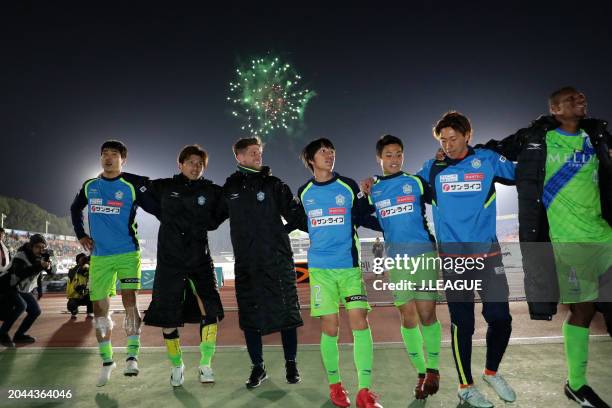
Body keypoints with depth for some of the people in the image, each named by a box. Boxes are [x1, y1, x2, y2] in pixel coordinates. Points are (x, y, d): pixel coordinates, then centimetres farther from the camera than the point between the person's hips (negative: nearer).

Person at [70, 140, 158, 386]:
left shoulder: (133, 185, -4)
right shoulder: (89, 186, 10)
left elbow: (156, 208, -4)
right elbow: (75, 209, 25)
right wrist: (80, 235, 16)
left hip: (128, 253, -4)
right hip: (99, 256, 4)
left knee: (129, 301, -18)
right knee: (99, 308, 7)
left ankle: (133, 356, -11)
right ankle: (107, 361, 21)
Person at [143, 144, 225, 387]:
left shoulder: (212, 192, 2)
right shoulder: (163, 187, 4)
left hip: (200, 260, 0)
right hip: (169, 260, 1)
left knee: (210, 309, -16)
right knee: (167, 317, 5)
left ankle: (205, 365, 1)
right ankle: (177, 366, 27)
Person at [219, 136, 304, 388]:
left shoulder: (274, 184, 3)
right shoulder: (230, 188, 9)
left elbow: (294, 216, -1)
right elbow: (214, 218, 18)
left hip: (277, 260, -2)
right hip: (246, 263, 2)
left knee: (286, 312, 3)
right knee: (250, 317, 7)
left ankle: (291, 364, 21)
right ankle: (258, 367, 24)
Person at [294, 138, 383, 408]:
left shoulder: (348, 186, 4)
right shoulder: (303, 192, 8)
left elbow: (365, 218, 9)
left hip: (350, 264, 0)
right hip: (320, 267, 1)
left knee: (360, 322, -8)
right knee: (329, 327, 3)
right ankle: (334, 385, 22)